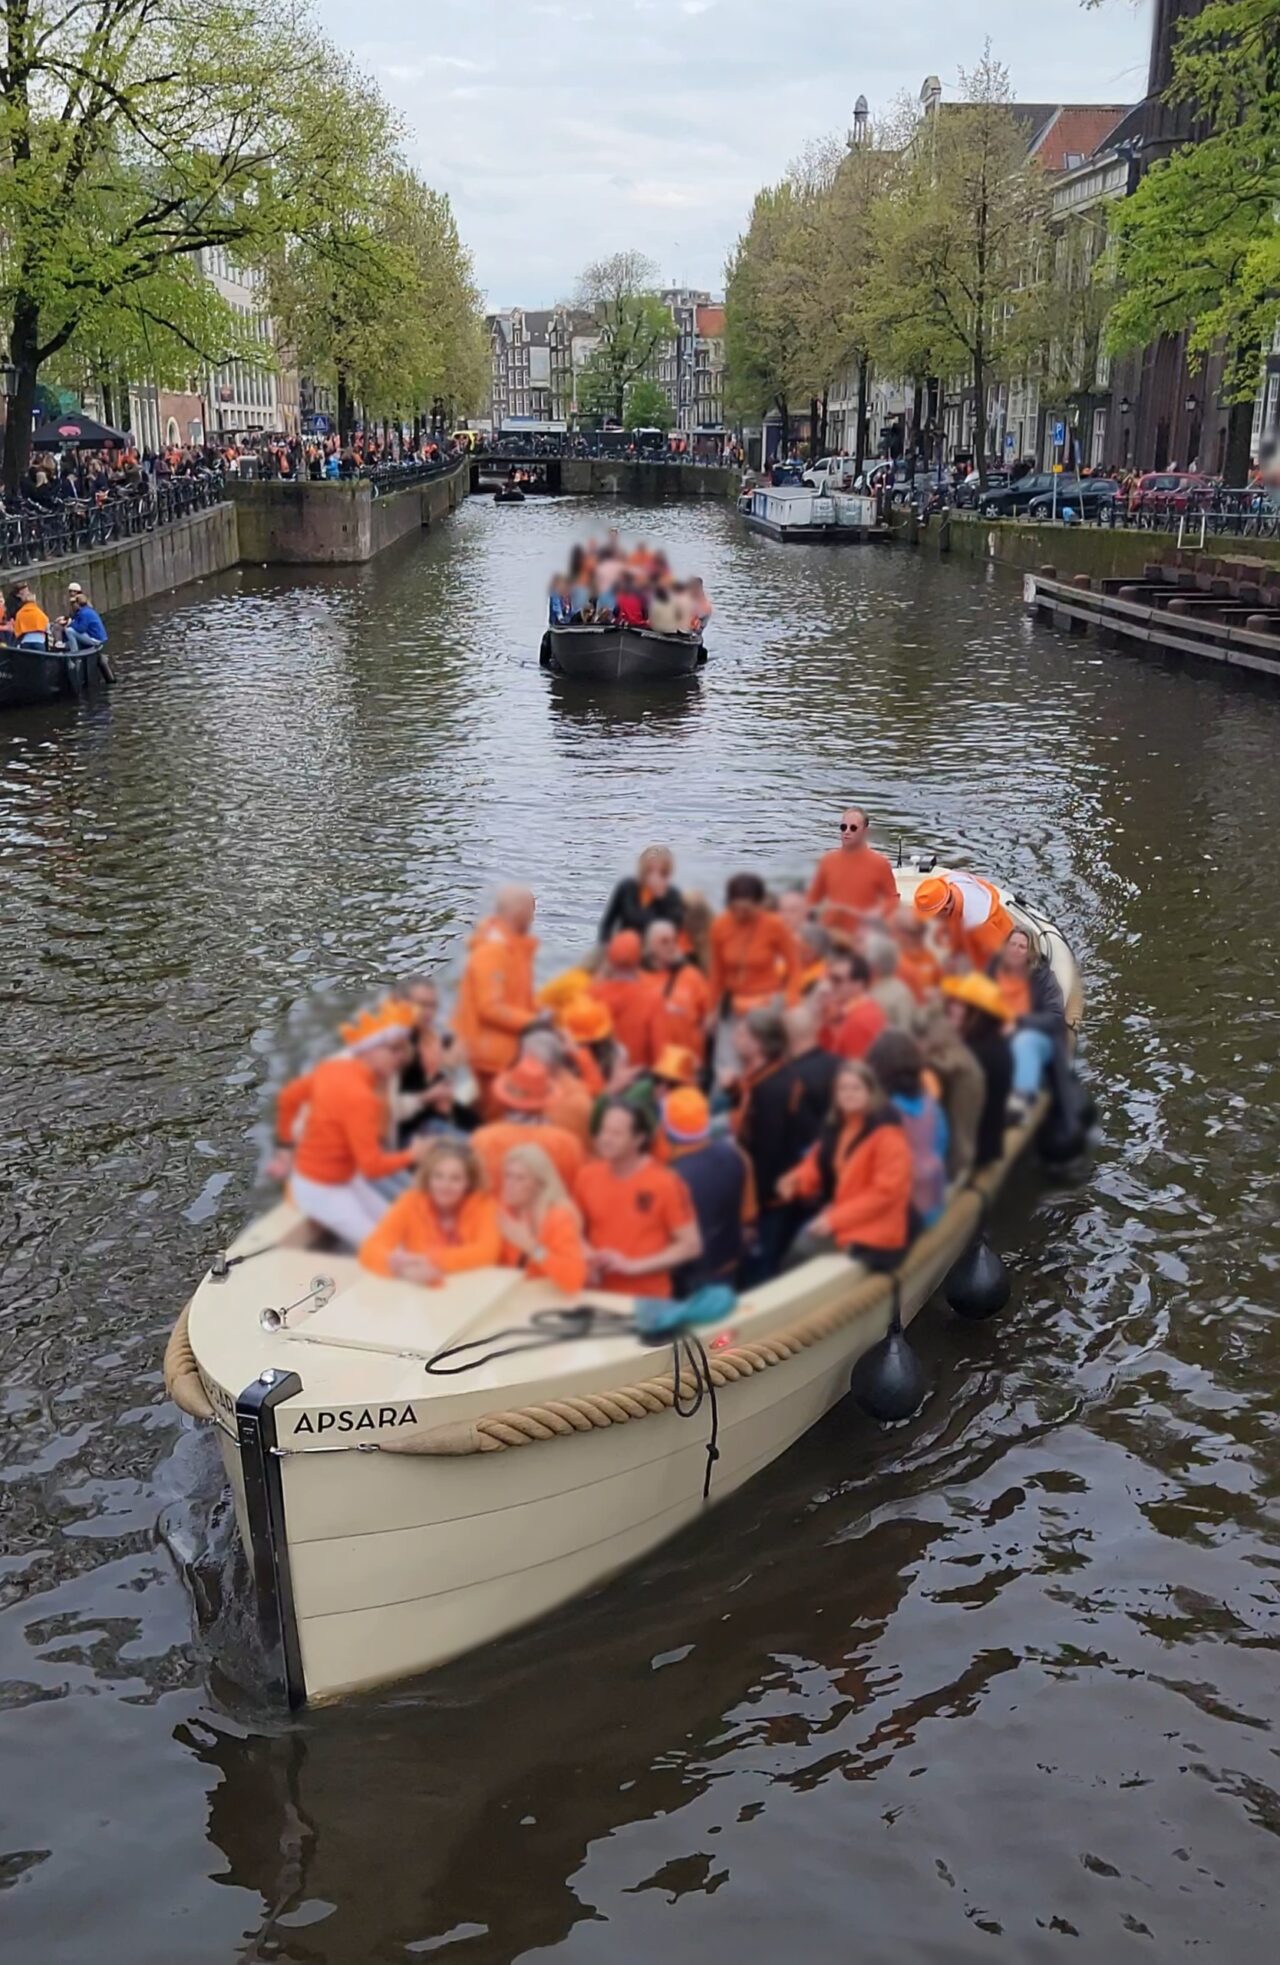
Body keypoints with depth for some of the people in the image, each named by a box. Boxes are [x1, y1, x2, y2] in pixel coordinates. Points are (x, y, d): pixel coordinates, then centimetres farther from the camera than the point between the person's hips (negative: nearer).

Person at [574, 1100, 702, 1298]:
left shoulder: (665, 1183, -11)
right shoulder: (587, 1176, 0)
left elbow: (691, 1246, -8)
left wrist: (633, 1265, -14)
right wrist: (587, 1256, -6)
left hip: (648, 1298, -3)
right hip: (599, 1294, 3)